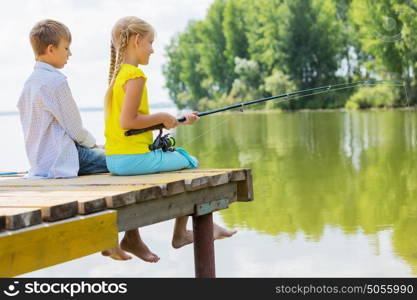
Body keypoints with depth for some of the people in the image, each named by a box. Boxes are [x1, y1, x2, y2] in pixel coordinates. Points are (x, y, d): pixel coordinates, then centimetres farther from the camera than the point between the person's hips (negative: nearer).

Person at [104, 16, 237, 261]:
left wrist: (178, 119, 20)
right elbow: (127, 122, -22)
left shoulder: (117, 74, 14)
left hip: (114, 159, 10)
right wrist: (162, 117, -10)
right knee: (190, 163, 9)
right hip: (134, 157, -10)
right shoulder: (135, 75, -15)